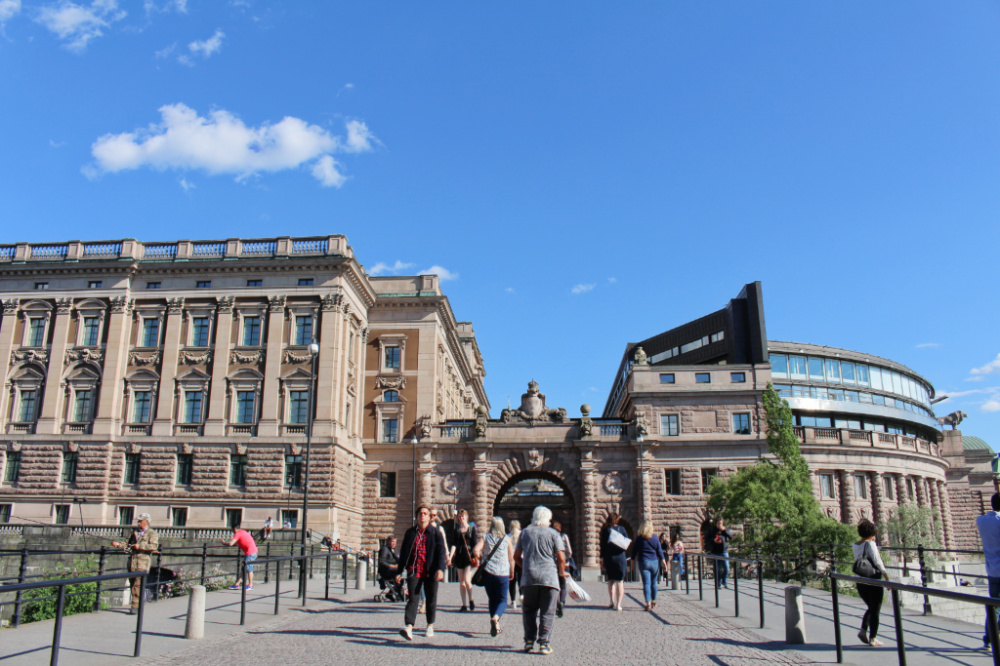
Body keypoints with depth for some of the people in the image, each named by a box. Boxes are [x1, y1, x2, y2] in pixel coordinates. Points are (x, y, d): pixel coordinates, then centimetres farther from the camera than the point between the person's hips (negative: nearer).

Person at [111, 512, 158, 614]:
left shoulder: (152, 533, 0)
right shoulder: (135, 533, 22)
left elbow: (154, 546, -13)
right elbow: (127, 544, 17)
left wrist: (140, 546, -18)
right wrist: (118, 544, -1)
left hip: (142, 562, -7)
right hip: (132, 561, 7)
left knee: (138, 585, -11)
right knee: (133, 583, 10)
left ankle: (135, 606, -11)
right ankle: (139, 603, 22)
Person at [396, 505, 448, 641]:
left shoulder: (435, 532, 4)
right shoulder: (410, 532, 11)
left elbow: (441, 551, -2)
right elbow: (404, 552, 15)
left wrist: (440, 569, -16)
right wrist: (399, 572, 12)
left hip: (430, 572, -1)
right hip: (414, 571, 1)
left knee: (431, 598, 9)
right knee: (413, 599, -11)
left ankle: (430, 625, 25)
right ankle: (409, 626, -19)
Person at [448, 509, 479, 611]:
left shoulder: (472, 529, 4)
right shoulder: (456, 530, 10)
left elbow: (475, 544, 2)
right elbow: (454, 545, 5)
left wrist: (476, 558, -6)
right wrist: (450, 557, -7)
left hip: (469, 556, -3)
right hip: (459, 556, 3)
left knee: (467, 580, -14)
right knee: (461, 582, 5)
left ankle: (471, 600, 8)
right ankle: (464, 605, 12)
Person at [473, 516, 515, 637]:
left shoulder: (485, 538, 2)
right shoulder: (506, 539, 3)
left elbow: (476, 551, -12)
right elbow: (511, 558, 4)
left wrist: (480, 559, 7)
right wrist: (512, 573, 16)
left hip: (488, 572, 1)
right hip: (503, 573, -1)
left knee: (492, 599, 16)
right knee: (502, 600, 6)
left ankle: (496, 626, 14)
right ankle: (495, 618, -22)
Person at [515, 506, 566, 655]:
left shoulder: (525, 532, 10)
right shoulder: (554, 534, 1)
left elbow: (516, 556, 14)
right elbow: (561, 558, -4)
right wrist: (562, 573, 13)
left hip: (528, 577, 2)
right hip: (549, 577, -2)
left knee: (529, 610, 17)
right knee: (547, 612, 5)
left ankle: (529, 640, 12)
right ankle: (544, 643, 1)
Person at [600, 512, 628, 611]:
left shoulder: (605, 530, -1)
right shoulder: (621, 529, -1)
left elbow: (602, 545, 0)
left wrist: (602, 559, 5)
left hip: (608, 557, 1)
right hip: (620, 556, -1)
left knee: (611, 580, 15)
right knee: (620, 581, 4)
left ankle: (612, 602, 9)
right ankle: (618, 604, -2)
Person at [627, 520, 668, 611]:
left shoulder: (638, 539, -2)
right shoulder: (655, 538, 0)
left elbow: (633, 551, 3)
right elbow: (660, 552, 2)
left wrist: (632, 561, 14)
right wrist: (664, 564, 6)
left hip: (643, 562, -2)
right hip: (654, 562, 2)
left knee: (646, 583, -5)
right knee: (653, 582, 16)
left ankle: (648, 603, -16)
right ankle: (653, 601, 30)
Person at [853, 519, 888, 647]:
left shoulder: (855, 546, 7)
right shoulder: (870, 544, -13)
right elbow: (877, 561, -21)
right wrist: (885, 574, -11)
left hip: (860, 582, 6)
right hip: (873, 582, -6)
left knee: (871, 608, 23)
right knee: (875, 610, 6)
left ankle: (863, 630, 7)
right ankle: (872, 639, 7)